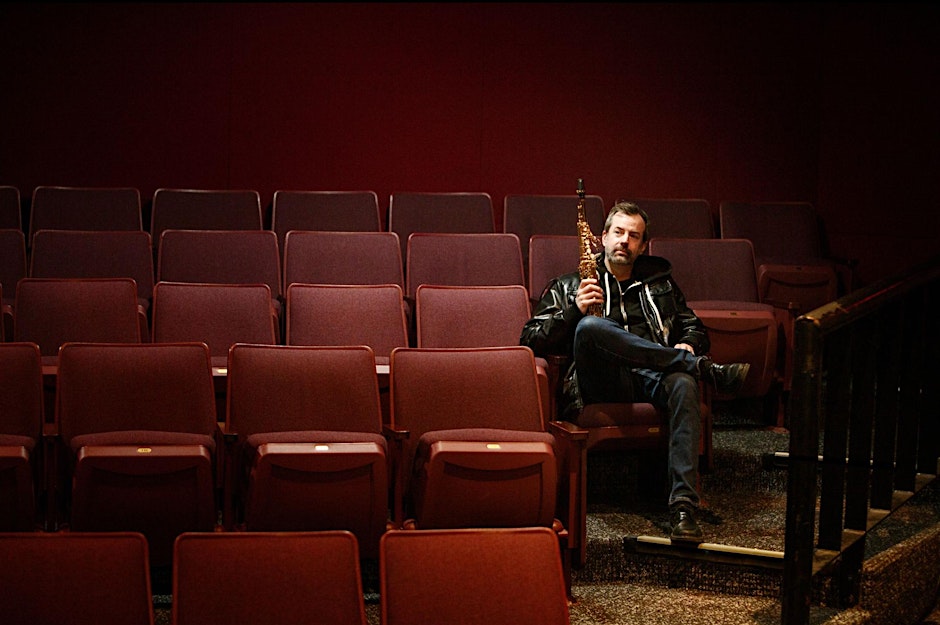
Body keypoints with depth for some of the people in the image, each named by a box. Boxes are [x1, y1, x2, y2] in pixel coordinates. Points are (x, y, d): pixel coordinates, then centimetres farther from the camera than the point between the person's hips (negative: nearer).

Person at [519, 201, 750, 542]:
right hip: (602, 385, -1)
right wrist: (574, 311, -6)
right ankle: (704, 369, -30)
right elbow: (530, 341, 11)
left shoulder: (660, 283, 31)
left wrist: (688, 344, 5)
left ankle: (684, 504, -47)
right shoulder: (568, 287, 22)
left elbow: (695, 328, 30)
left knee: (683, 383, -37)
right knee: (590, 326, -35)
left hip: (654, 378, 2)